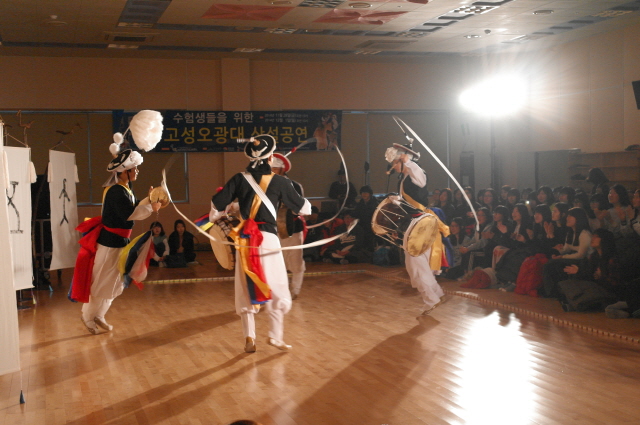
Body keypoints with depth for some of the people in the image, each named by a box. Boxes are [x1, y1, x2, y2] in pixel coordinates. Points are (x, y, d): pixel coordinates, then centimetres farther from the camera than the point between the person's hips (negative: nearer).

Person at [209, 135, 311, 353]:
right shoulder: (279, 182, -3)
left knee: (246, 288, 10)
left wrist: (214, 217, 21)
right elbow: (302, 208, 7)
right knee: (276, 289, 10)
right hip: (268, 238, -2)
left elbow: (217, 204, 0)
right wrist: (307, 205, 30)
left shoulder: (239, 179, 1)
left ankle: (249, 337, 9)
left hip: (245, 239, 2)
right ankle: (275, 335, 10)